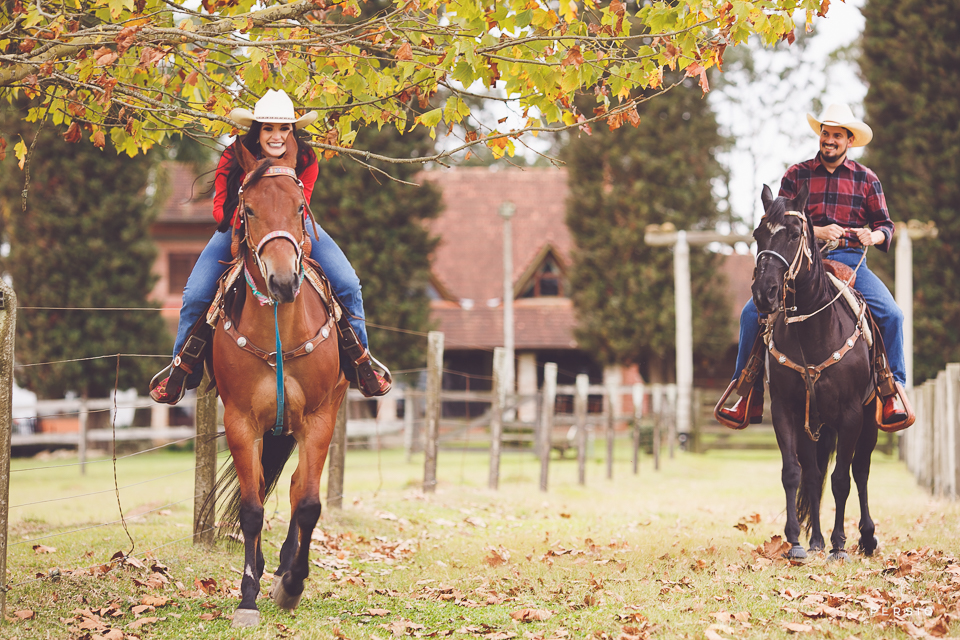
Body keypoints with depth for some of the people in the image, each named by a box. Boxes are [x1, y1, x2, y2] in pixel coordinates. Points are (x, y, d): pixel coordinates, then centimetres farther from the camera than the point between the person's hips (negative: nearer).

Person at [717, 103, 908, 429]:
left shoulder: (866, 179, 10)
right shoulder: (798, 174, 8)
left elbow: (885, 225, 11)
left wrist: (873, 236, -13)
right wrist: (816, 231, -15)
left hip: (850, 260, 0)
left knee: (891, 314, -24)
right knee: (753, 312, -17)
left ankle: (893, 393, -9)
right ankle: (749, 398, -7)